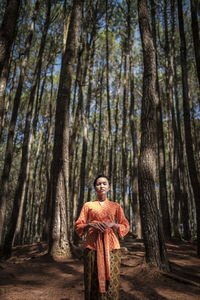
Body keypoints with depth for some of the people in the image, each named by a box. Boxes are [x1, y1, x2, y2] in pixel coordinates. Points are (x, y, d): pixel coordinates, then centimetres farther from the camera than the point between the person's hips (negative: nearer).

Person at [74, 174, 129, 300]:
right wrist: (90, 225, -12)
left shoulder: (116, 206, 10)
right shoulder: (88, 205, 9)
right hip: (92, 246, 0)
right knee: (93, 281, -1)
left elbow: (126, 226, 9)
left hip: (111, 246, 0)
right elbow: (78, 226, 7)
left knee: (111, 281, -1)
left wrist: (112, 224, -9)